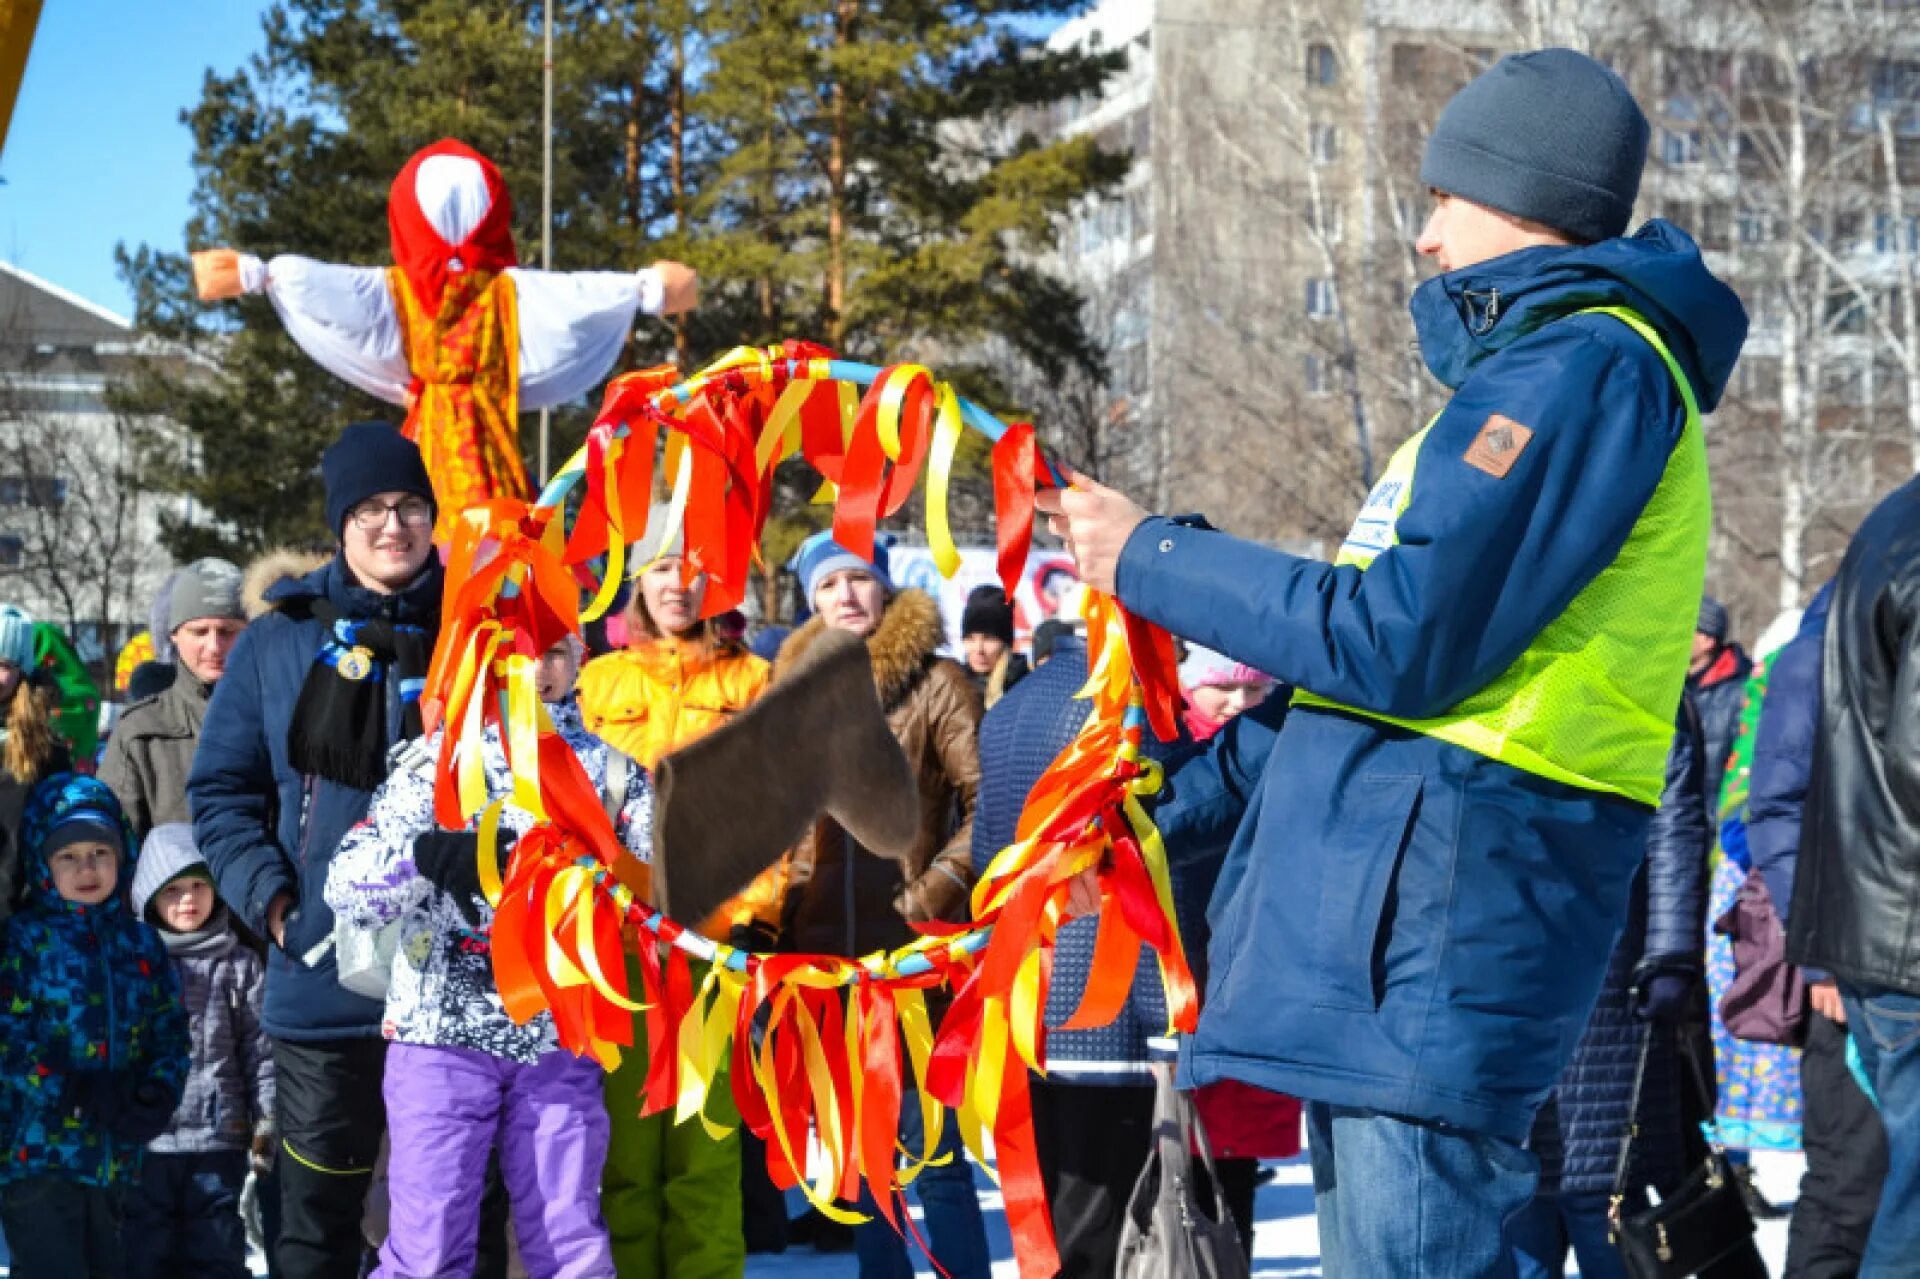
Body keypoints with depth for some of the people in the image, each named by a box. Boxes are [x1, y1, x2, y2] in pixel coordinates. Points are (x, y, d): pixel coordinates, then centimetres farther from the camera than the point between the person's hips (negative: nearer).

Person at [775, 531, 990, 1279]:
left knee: (931, 1151, -5)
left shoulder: (937, 683, -3)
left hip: (911, 951, -5)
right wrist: (782, 908, 7)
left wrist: (929, 899, -12)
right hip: (823, 950, 5)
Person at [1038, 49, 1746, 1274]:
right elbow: (1381, 646, 26)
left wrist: (1152, 560, -8)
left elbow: (1395, 640, -19)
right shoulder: (1529, 368, 23)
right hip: (1384, 877, 11)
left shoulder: (1585, 365, -11)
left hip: (1451, 884, -11)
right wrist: (1186, 801, 25)